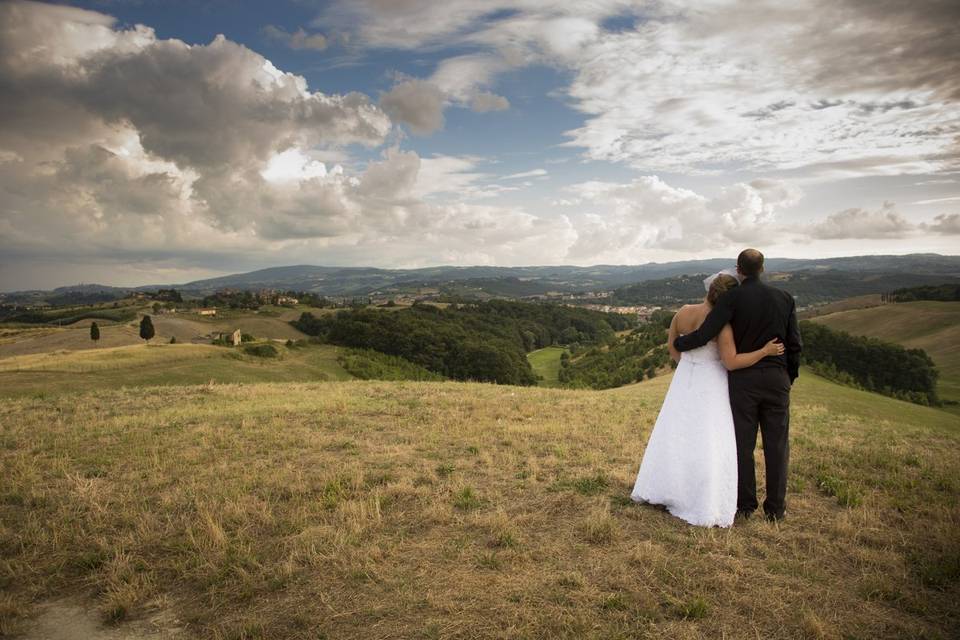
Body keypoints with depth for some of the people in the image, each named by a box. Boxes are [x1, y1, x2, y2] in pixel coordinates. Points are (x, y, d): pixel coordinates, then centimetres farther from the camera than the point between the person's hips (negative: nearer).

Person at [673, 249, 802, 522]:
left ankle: (745, 504, 16)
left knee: (743, 444, 7)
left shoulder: (731, 298, -9)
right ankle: (775, 507, 16)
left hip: (743, 379, -2)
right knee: (776, 444, 10)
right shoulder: (784, 298, 2)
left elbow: (704, 335, -15)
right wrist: (790, 376, 17)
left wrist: (678, 343, 4)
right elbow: (795, 344, 4)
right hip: (777, 379, 2)